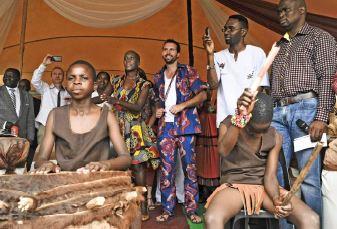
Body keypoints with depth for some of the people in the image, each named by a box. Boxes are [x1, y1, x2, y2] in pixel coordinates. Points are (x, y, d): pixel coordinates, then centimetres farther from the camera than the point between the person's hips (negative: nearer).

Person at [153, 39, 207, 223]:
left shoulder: (188, 72, 4)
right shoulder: (158, 77, 17)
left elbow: (202, 94, -3)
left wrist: (182, 105, -14)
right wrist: (157, 110, 8)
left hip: (186, 126, -3)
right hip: (165, 127, 4)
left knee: (189, 168, 1)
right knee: (166, 169, 4)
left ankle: (191, 209, 11)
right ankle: (167, 209, 15)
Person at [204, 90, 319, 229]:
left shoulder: (274, 137, 1)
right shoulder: (228, 125, -7)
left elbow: (270, 176, -3)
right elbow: (223, 151, -29)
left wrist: (277, 199, -25)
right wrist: (239, 117, -42)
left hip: (264, 187, 3)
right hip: (234, 186, -2)